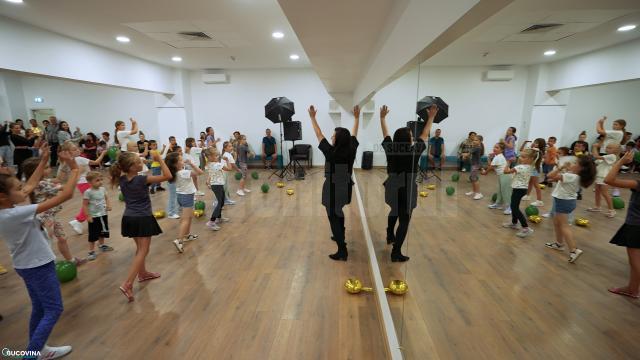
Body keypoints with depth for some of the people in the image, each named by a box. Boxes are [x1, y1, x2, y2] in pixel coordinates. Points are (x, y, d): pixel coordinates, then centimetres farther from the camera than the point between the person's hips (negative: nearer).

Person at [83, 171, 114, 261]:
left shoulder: (102, 189, -1)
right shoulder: (88, 192, -19)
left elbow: (106, 198, 11)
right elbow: (85, 205, -16)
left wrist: (109, 205, -7)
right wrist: (88, 216, -18)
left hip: (103, 214, 6)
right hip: (94, 216, -6)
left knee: (103, 231, 22)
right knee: (93, 235, 2)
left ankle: (102, 245, 42)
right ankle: (91, 251, 15)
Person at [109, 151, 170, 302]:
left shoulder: (122, 179, -1)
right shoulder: (142, 179, -20)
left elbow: (123, 171, 24)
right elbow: (167, 176, -22)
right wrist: (159, 159, -15)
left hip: (129, 218, 7)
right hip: (143, 219, -7)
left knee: (140, 248, 23)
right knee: (143, 251, -1)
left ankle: (142, 273, 39)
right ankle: (127, 284, -9)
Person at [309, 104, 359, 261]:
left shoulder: (331, 152, -19)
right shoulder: (351, 150, -7)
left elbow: (319, 135, -9)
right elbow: (354, 134, 9)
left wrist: (312, 117, 1)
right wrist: (357, 117, 20)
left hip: (333, 189, -6)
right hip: (345, 188, 6)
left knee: (334, 217, 0)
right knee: (338, 213, 27)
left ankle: (342, 250, -3)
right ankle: (339, 236, 44)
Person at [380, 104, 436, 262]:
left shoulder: (390, 149, -8)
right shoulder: (414, 151, -14)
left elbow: (385, 133, 7)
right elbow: (424, 135, -1)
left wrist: (382, 117, 19)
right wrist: (431, 117, 10)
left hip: (392, 188, 5)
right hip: (407, 190, -4)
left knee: (394, 211, 30)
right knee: (404, 220, 2)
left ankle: (390, 235, 47)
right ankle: (396, 252, 0)